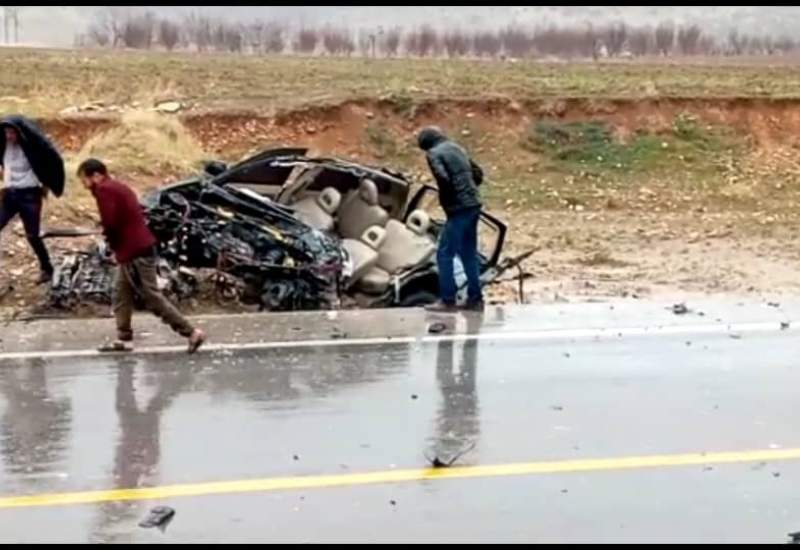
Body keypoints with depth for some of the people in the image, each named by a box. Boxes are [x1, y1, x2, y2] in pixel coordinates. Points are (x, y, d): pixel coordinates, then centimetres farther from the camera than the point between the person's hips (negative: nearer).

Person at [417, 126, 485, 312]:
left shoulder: (434, 153, -6)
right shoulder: (457, 148, 18)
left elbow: (443, 178, -21)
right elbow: (478, 174, 20)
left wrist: (445, 199, -5)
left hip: (459, 209, -8)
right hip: (473, 205, 8)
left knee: (445, 254, -2)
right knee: (469, 254, 14)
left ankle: (447, 300, -2)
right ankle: (475, 299, 16)